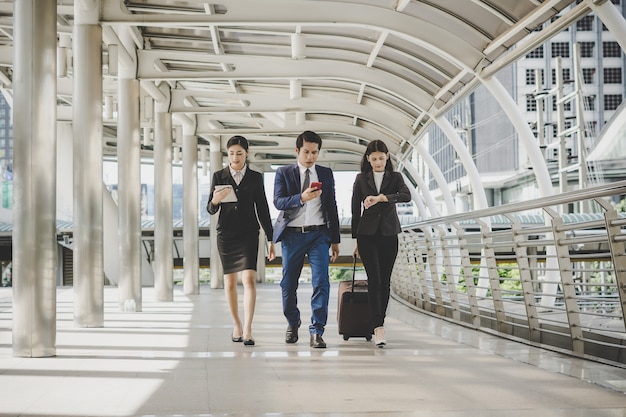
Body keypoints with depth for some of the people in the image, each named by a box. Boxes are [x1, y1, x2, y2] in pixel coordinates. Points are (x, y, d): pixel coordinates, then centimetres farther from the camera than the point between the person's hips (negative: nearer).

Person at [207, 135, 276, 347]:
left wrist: (271, 239, 5)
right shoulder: (219, 176, 4)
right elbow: (211, 209, 4)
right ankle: (236, 325, 23)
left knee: (249, 279, -15)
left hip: (248, 234, -1)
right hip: (226, 234, 1)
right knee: (230, 282, 8)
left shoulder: (255, 178, 4)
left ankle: (247, 330, -17)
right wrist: (215, 201, -21)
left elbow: (262, 209, 7)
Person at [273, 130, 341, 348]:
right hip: (292, 235, -1)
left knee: (321, 282, -11)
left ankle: (316, 331, -8)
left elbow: (332, 207, 12)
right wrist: (302, 198, -28)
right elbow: (278, 202, -10)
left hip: (319, 234, 1)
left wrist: (335, 240, 10)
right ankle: (293, 323, 31)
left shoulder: (326, 174, 10)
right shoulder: (284, 173, 3)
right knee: (289, 283, 7)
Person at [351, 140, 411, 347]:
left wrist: (381, 197, -26)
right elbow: (356, 210, 8)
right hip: (367, 234, -1)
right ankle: (378, 328, -19)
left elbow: (407, 196, -15)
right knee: (374, 279, -12)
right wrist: (356, 239, 6)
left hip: (389, 234, 1)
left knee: (385, 281, 4)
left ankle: (379, 322, 17)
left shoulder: (395, 177, 6)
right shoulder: (361, 179, 7)